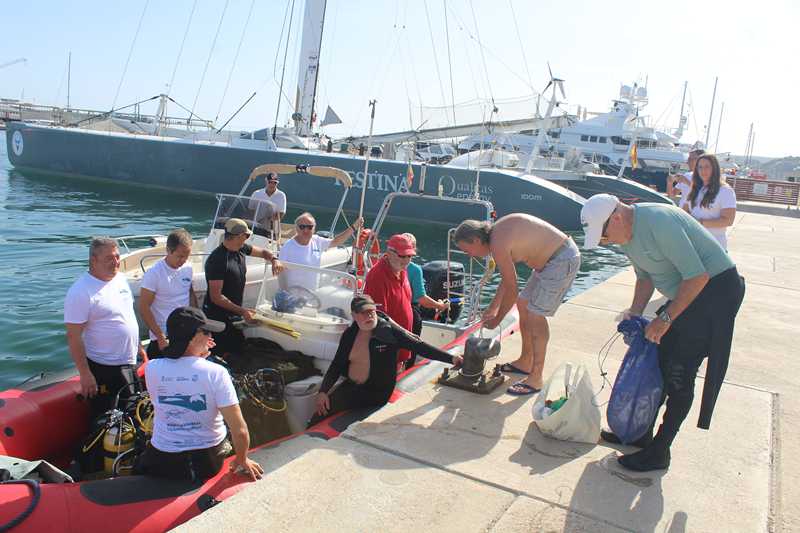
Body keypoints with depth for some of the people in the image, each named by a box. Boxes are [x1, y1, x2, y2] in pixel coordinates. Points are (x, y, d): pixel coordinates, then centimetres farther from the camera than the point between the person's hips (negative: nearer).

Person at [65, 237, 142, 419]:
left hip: (129, 363, 7)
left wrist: (138, 346, 17)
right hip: (102, 368, -7)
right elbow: (74, 337, -20)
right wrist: (85, 374, -21)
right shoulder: (80, 292, -20)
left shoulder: (121, 278, 4)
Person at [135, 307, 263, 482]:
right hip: (209, 461, -2)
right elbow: (239, 430, -22)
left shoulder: (151, 369, -14)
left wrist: (198, 357, 7)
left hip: (162, 463, 2)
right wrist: (242, 460, -4)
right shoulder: (216, 372, -22)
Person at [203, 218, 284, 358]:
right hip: (217, 316, -8)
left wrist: (274, 260, -5)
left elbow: (263, 252, 18)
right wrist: (241, 311, -27)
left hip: (232, 314, 8)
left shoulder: (241, 249, 1)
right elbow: (216, 297, -24)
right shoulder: (217, 260, -24)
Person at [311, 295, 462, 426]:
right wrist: (322, 391, -5)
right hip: (350, 386, 5)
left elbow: (419, 346, -11)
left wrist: (451, 358, -17)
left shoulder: (389, 331, -10)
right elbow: (336, 365, 7)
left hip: (378, 393, -4)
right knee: (324, 411, -8)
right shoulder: (349, 334, 4)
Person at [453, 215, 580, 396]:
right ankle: (525, 362, 29)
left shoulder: (498, 245, -22)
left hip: (562, 260, -10)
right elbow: (508, 276, 16)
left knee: (536, 315, -9)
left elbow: (511, 290, -16)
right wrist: (493, 307, 20)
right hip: (552, 258, 10)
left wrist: (496, 320, -2)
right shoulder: (497, 230, 7)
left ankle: (535, 380, -1)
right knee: (523, 304, 16)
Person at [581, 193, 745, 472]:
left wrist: (665, 319, -22)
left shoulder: (659, 221, -28)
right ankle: (641, 433, 24)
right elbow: (645, 277, 14)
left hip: (716, 289, -9)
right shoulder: (628, 233, 2)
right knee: (656, 361, 11)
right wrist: (634, 314, 1)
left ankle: (659, 452, 4)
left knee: (679, 374, -7)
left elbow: (698, 276, -28)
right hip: (686, 292, 9)